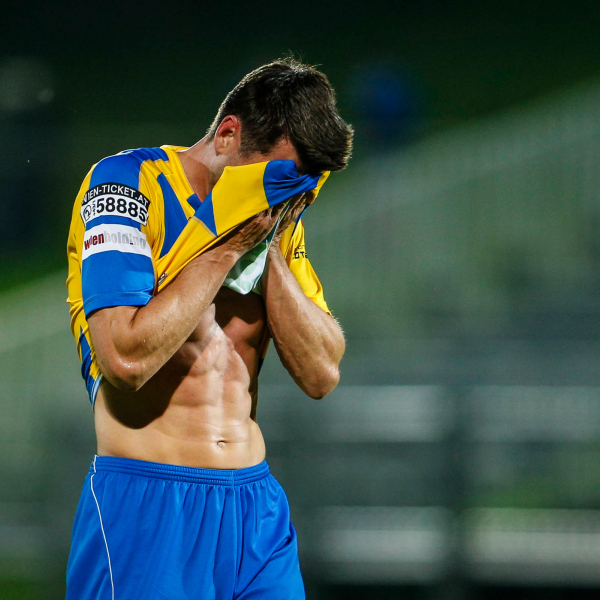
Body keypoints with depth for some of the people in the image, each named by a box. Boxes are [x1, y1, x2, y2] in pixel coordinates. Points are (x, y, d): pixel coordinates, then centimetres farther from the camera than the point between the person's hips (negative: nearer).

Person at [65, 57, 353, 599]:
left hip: (258, 505, 6)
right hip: (147, 506, -6)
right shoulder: (126, 182, -8)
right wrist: (227, 244, -15)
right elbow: (127, 357, -21)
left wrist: (269, 247, -5)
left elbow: (321, 374, 4)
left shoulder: (278, 218, 12)